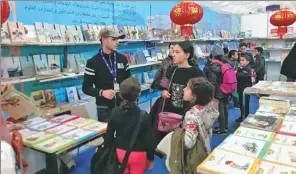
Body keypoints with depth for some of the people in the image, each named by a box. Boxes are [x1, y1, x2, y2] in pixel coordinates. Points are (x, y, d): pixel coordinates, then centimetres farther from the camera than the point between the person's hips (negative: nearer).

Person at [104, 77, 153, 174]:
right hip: (138, 154, -3)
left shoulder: (114, 112, -11)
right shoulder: (144, 115, -19)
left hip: (121, 152, 3)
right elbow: (148, 139, -12)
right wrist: (150, 158, 2)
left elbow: (109, 135, -3)